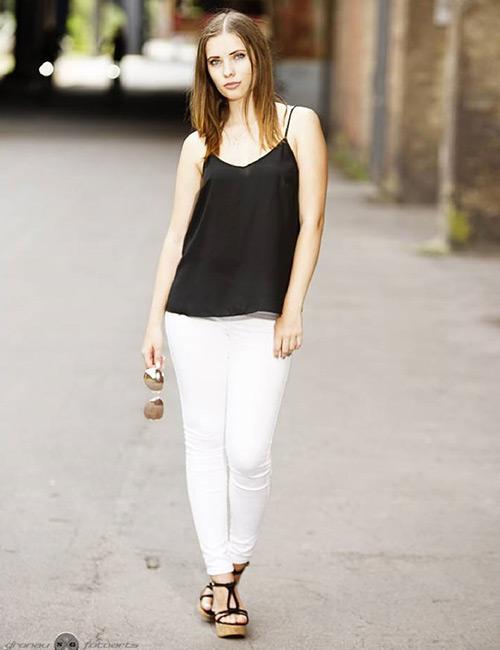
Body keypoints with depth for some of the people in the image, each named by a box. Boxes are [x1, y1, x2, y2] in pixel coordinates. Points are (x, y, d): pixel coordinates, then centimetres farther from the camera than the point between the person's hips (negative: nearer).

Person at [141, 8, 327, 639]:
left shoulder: (298, 125, 2)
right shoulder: (201, 143, 8)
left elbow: (310, 223, -2)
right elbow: (177, 232, 9)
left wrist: (291, 311, -7)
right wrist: (155, 319, 5)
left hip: (263, 316, -2)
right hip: (195, 311, 3)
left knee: (248, 452, -9)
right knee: (204, 441, 5)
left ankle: (234, 564, 15)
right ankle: (219, 576, 15)